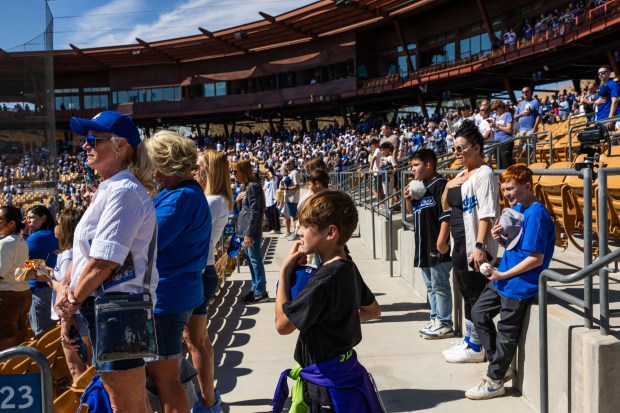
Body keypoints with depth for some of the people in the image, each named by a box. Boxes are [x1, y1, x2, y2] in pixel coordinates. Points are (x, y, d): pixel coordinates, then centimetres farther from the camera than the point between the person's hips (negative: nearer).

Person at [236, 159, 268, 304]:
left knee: (255, 261, -4)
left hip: (252, 230, -10)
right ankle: (255, 288, 24)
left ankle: (261, 292, 3)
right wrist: (238, 199, 3)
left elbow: (254, 212, -20)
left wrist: (249, 234, -22)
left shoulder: (253, 186, -15)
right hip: (247, 229, 10)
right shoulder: (248, 186, 15)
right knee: (251, 261, 15)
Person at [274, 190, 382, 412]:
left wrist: (284, 271, -17)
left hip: (327, 384, -9)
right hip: (346, 373, 9)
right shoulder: (349, 269, 3)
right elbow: (373, 310, 17)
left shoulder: (325, 279, -25)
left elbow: (283, 324, -22)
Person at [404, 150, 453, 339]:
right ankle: (435, 319, 26)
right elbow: (414, 212, 24)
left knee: (440, 286, -2)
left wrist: (441, 241, -22)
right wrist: (408, 199, 5)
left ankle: (444, 324, 6)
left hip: (437, 246, -9)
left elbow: (446, 215, -19)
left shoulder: (440, 184, -14)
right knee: (430, 286, 16)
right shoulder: (420, 186, 14)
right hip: (424, 245, 9)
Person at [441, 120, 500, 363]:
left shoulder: (483, 174, -13)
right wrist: (448, 187, 8)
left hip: (474, 247, -10)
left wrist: (480, 246, -27)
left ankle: (476, 347, 7)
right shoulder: (461, 175, 16)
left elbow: (486, 214, -22)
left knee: (475, 295, -2)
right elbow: (446, 207, 26)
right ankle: (469, 338, 29)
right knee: (466, 294, 17)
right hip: (459, 245, 10)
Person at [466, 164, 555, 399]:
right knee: (479, 313, 16)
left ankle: (494, 381, 20)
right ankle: (500, 367, 27)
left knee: (506, 332, 4)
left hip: (520, 284, -10)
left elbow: (536, 258, -22)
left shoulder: (535, 214, -21)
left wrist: (504, 275, -19)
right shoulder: (516, 209, 7)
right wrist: (501, 238, -4)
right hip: (503, 277, 10)